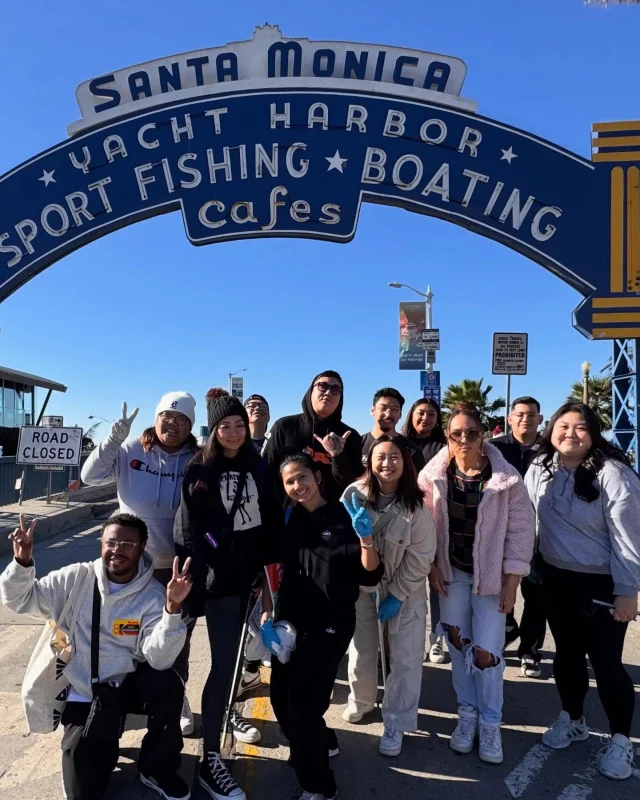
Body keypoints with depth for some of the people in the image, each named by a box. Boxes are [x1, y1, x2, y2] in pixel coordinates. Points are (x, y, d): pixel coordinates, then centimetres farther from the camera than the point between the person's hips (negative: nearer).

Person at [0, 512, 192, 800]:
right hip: (82, 694, 1)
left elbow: (159, 660, -29)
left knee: (168, 685, -33)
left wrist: (172, 608, -46)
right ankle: (104, 737, 28)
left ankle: (157, 769, -5)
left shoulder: (153, 596, -18)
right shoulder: (74, 579, -11)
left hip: (128, 685, -1)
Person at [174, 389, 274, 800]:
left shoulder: (258, 467, 5)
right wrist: (196, 583, -14)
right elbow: (188, 532, -8)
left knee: (239, 653, 18)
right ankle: (211, 759, 5)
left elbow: (269, 520, 7)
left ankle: (228, 711, 42)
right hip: (219, 577, -4)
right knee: (223, 662, -4)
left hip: (252, 573, 4)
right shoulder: (200, 471, -6)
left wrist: (269, 567, 3)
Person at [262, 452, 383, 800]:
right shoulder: (289, 521, 1)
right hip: (291, 622, 5)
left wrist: (366, 538, -33)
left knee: (303, 698, -8)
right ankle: (321, 742, 42)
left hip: (331, 625, -5)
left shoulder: (343, 518, -12)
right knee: (281, 697, 12)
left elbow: (370, 577, -17)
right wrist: (266, 616, 0)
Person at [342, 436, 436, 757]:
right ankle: (360, 701, 41)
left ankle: (395, 725, 19)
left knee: (405, 659, 0)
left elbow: (420, 558, -11)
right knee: (361, 653, 12)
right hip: (362, 586, 1)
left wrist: (396, 596, -11)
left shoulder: (416, 506, -18)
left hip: (406, 591, -1)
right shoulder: (354, 494, -17)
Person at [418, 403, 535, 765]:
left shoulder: (506, 478, -14)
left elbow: (520, 531, -10)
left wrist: (511, 583, -9)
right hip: (452, 572, 2)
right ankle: (467, 713, 29)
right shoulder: (434, 476, -8)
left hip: (491, 575, -2)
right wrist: (432, 566, -3)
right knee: (458, 643, 10)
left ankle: (490, 723, 20)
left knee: (486, 652, -2)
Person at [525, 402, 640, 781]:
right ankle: (573, 720, 40)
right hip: (557, 579, 5)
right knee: (567, 653, 18)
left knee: (605, 661, 5)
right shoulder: (539, 469, -3)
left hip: (602, 583, -5)